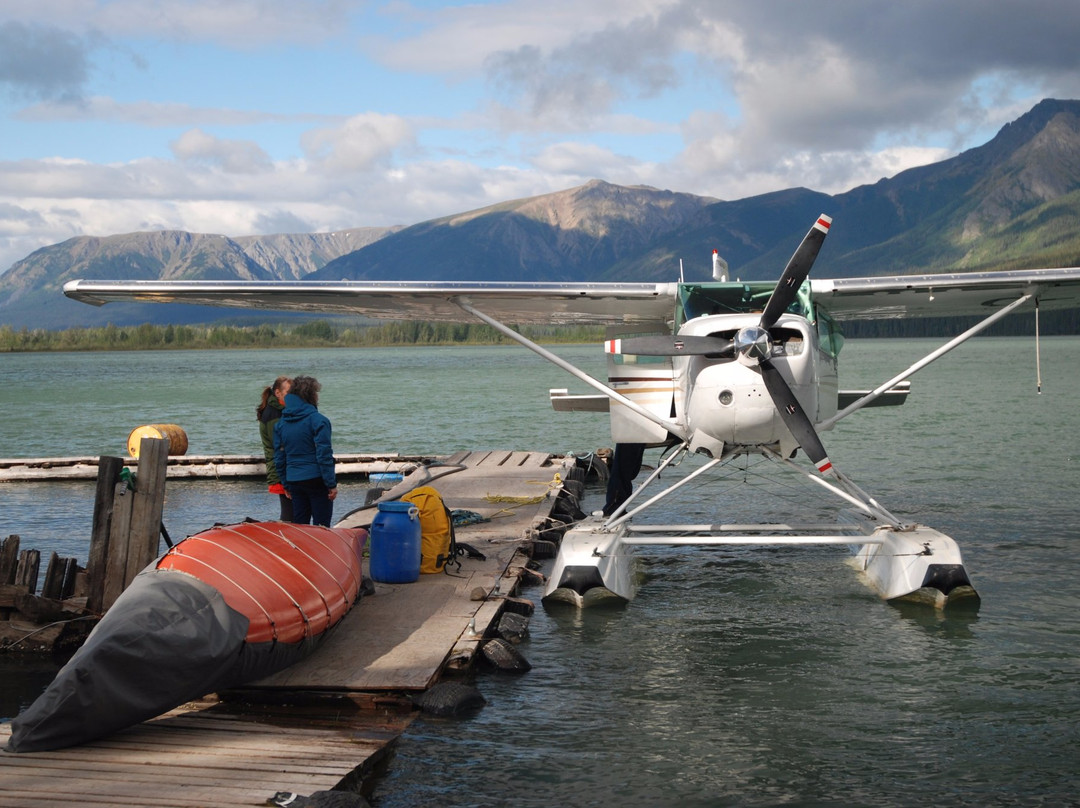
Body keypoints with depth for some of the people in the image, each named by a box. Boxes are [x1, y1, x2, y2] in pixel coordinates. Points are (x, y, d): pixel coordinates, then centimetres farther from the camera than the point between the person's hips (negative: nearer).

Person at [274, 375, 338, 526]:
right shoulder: (318, 420, -11)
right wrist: (332, 484, -11)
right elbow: (324, 455, -15)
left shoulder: (280, 423, 8)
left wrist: (286, 484, 18)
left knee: (298, 525, 12)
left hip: (294, 482, 6)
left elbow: (279, 457, 11)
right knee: (321, 526, -1)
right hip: (316, 480, -6)